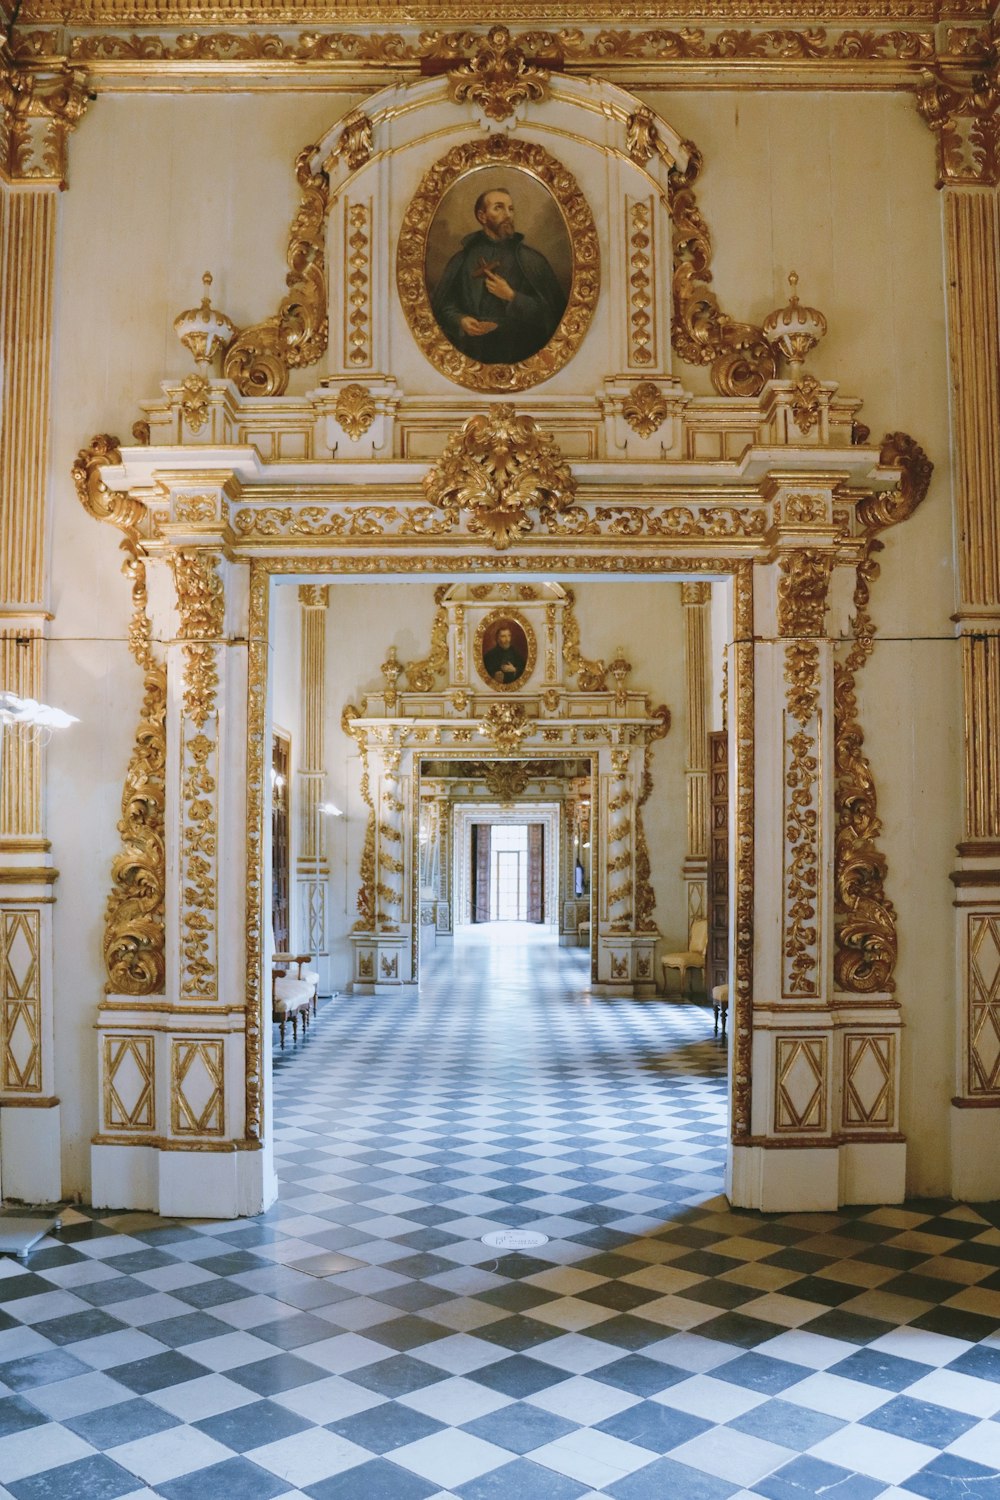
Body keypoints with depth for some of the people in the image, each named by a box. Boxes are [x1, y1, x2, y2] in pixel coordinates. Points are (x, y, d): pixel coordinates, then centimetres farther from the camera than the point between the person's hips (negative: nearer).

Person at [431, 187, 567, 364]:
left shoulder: (531, 260, 5)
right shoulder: (463, 259, 9)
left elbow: (554, 309, -2)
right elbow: (441, 304, 11)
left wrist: (511, 297, -11)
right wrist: (460, 321, -9)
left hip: (517, 353, 0)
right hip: (471, 353, 1)